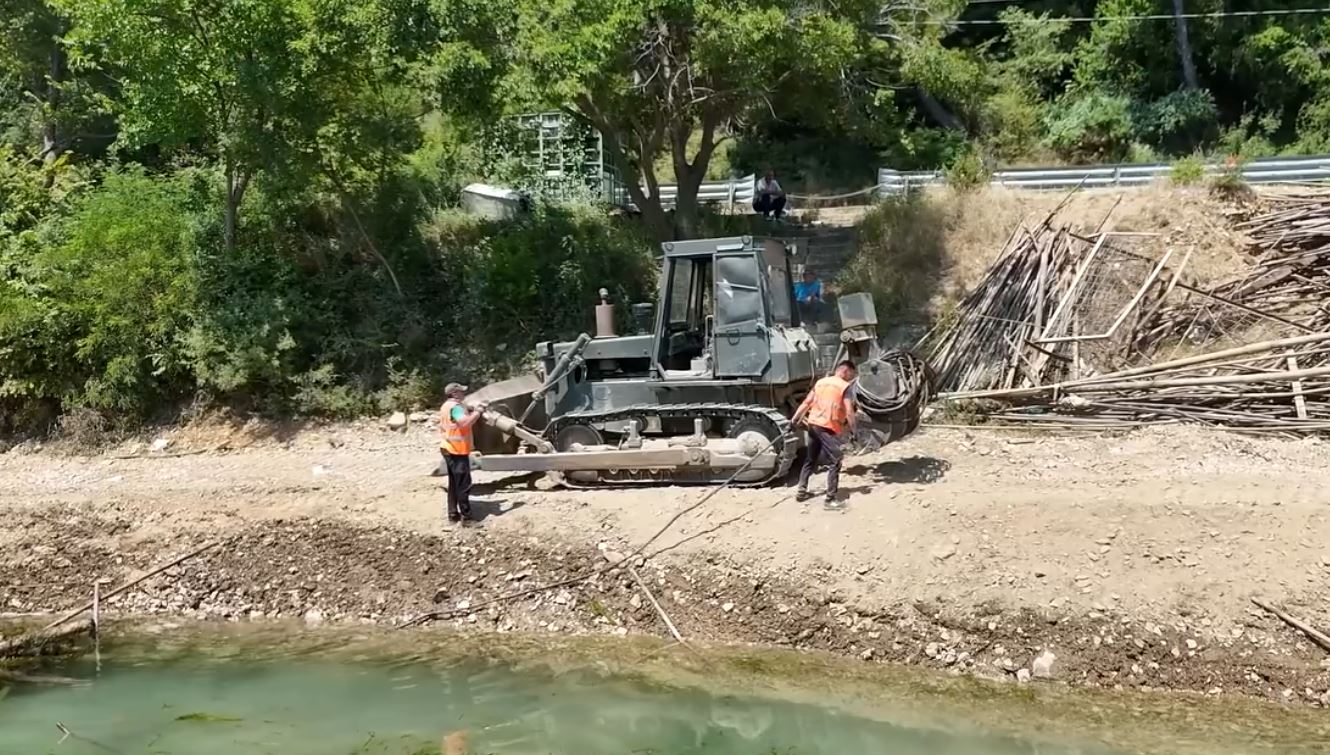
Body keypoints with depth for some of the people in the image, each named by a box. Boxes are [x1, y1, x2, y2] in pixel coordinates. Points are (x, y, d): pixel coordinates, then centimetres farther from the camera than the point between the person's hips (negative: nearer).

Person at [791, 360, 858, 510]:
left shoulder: (821, 382, 14)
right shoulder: (845, 387, -5)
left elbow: (806, 403, 13)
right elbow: (849, 412, -13)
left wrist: (794, 420, 15)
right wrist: (853, 431, -5)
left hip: (813, 424, 7)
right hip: (828, 428, -7)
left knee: (810, 460, 20)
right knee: (834, 463, -2)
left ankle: (801, 491, 25)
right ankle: (830, 500, -6)